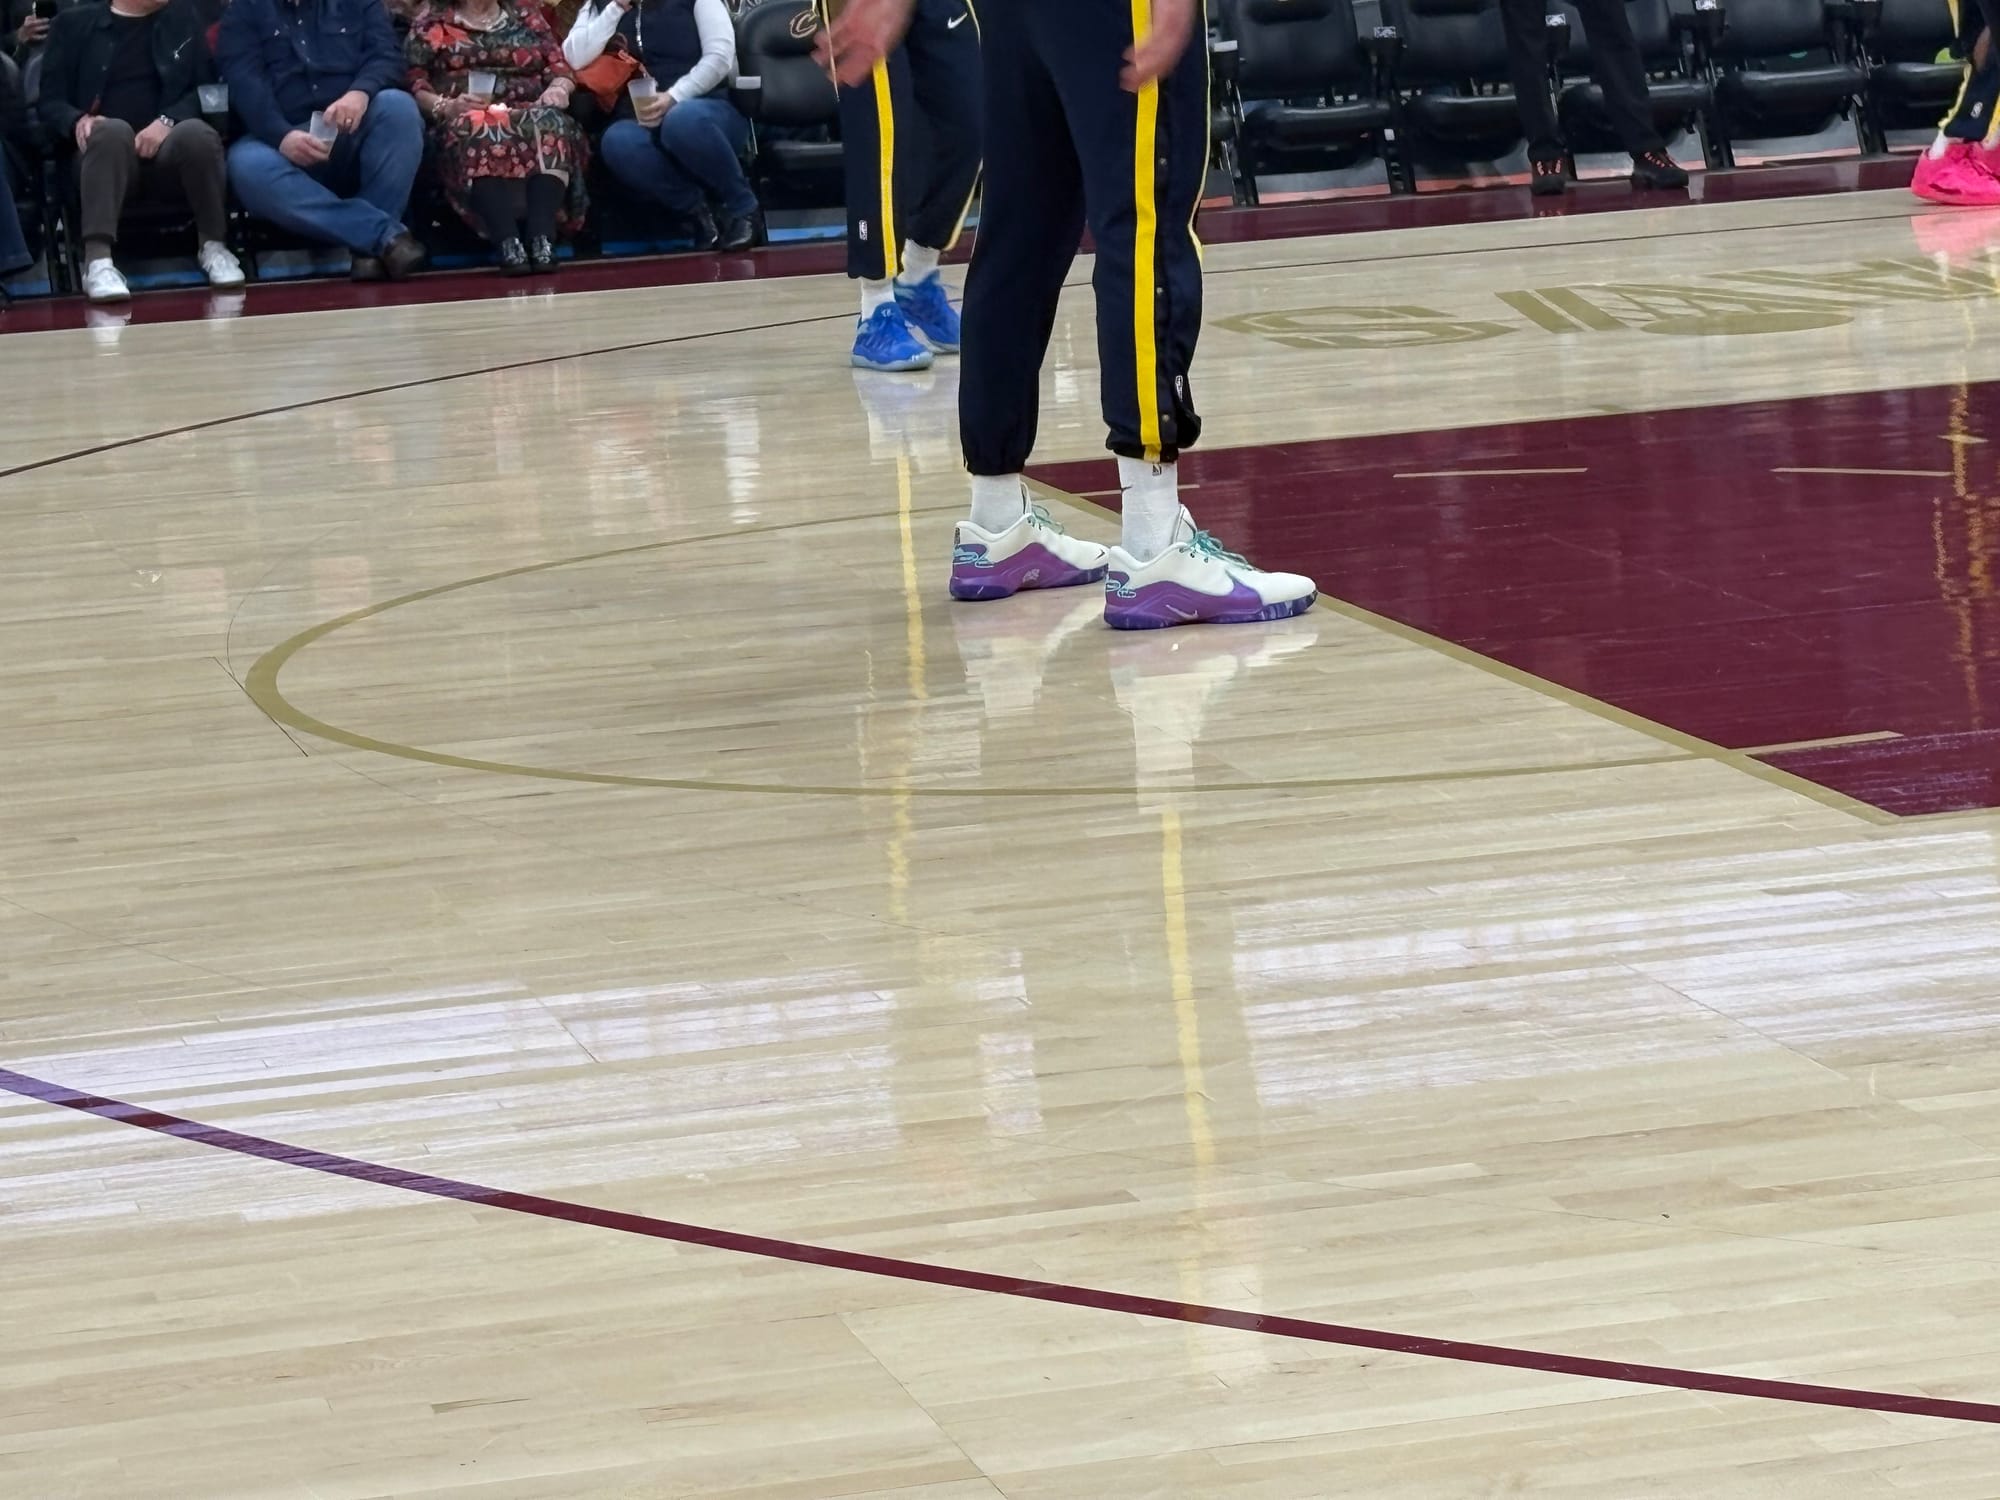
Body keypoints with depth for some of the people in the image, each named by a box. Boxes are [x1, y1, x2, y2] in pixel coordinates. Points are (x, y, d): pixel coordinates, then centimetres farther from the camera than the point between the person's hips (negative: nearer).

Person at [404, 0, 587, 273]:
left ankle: (542, 238, -48)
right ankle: (507, 242, -52)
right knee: (481, 130, -40)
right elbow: (411, 83, 6)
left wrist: (558, 89, -5)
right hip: (465, 117, -2)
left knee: (550, 123, -35)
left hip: (529, 114, 2)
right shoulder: (432, 22, 17)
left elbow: (560, 68, 19)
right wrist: (446, 106, -13)